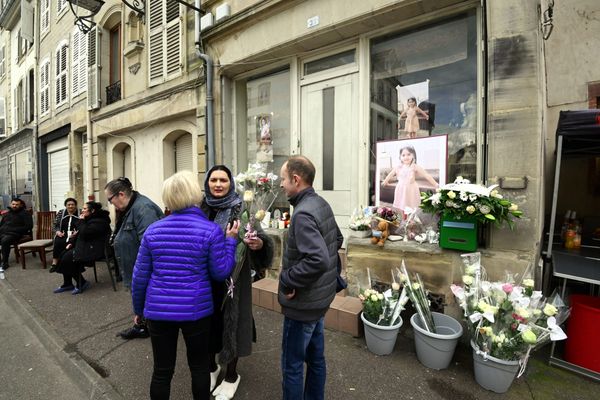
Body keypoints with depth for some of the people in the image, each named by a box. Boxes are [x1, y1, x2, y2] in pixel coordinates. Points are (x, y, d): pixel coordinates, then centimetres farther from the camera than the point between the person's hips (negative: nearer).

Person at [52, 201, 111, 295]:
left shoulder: (99, 221, -18)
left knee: (67, 258, -16)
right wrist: (71, 242, 5)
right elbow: (78, 233, 19)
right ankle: (67, 284, 9)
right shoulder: (89, 219, 14)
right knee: (64, 255, -1)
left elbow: (84, 233, -25)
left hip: (94, 249, -10)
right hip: (85, 246, 10)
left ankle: (82, 283, -1)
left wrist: (82, 221, -13)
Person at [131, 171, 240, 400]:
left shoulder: (153, 230, -3)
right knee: (199, 366, 19)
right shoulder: (211, 230, -13)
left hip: (158, 310, 3)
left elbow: (140, 275, 2)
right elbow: (221, 273, -9)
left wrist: (138, 309, 16)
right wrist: (231, 240, -1)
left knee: (161, 371, 18)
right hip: (196, 310, -2)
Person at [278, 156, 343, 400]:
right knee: (315, 356, 24)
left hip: (303, 303, -9)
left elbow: (318, 260, -35)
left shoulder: (303, 213, -26)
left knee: (292, 364, 12)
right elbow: (337, 240, 15)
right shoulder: (322, 204, 2)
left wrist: (287, 280, -21)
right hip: (320, 296, 9)